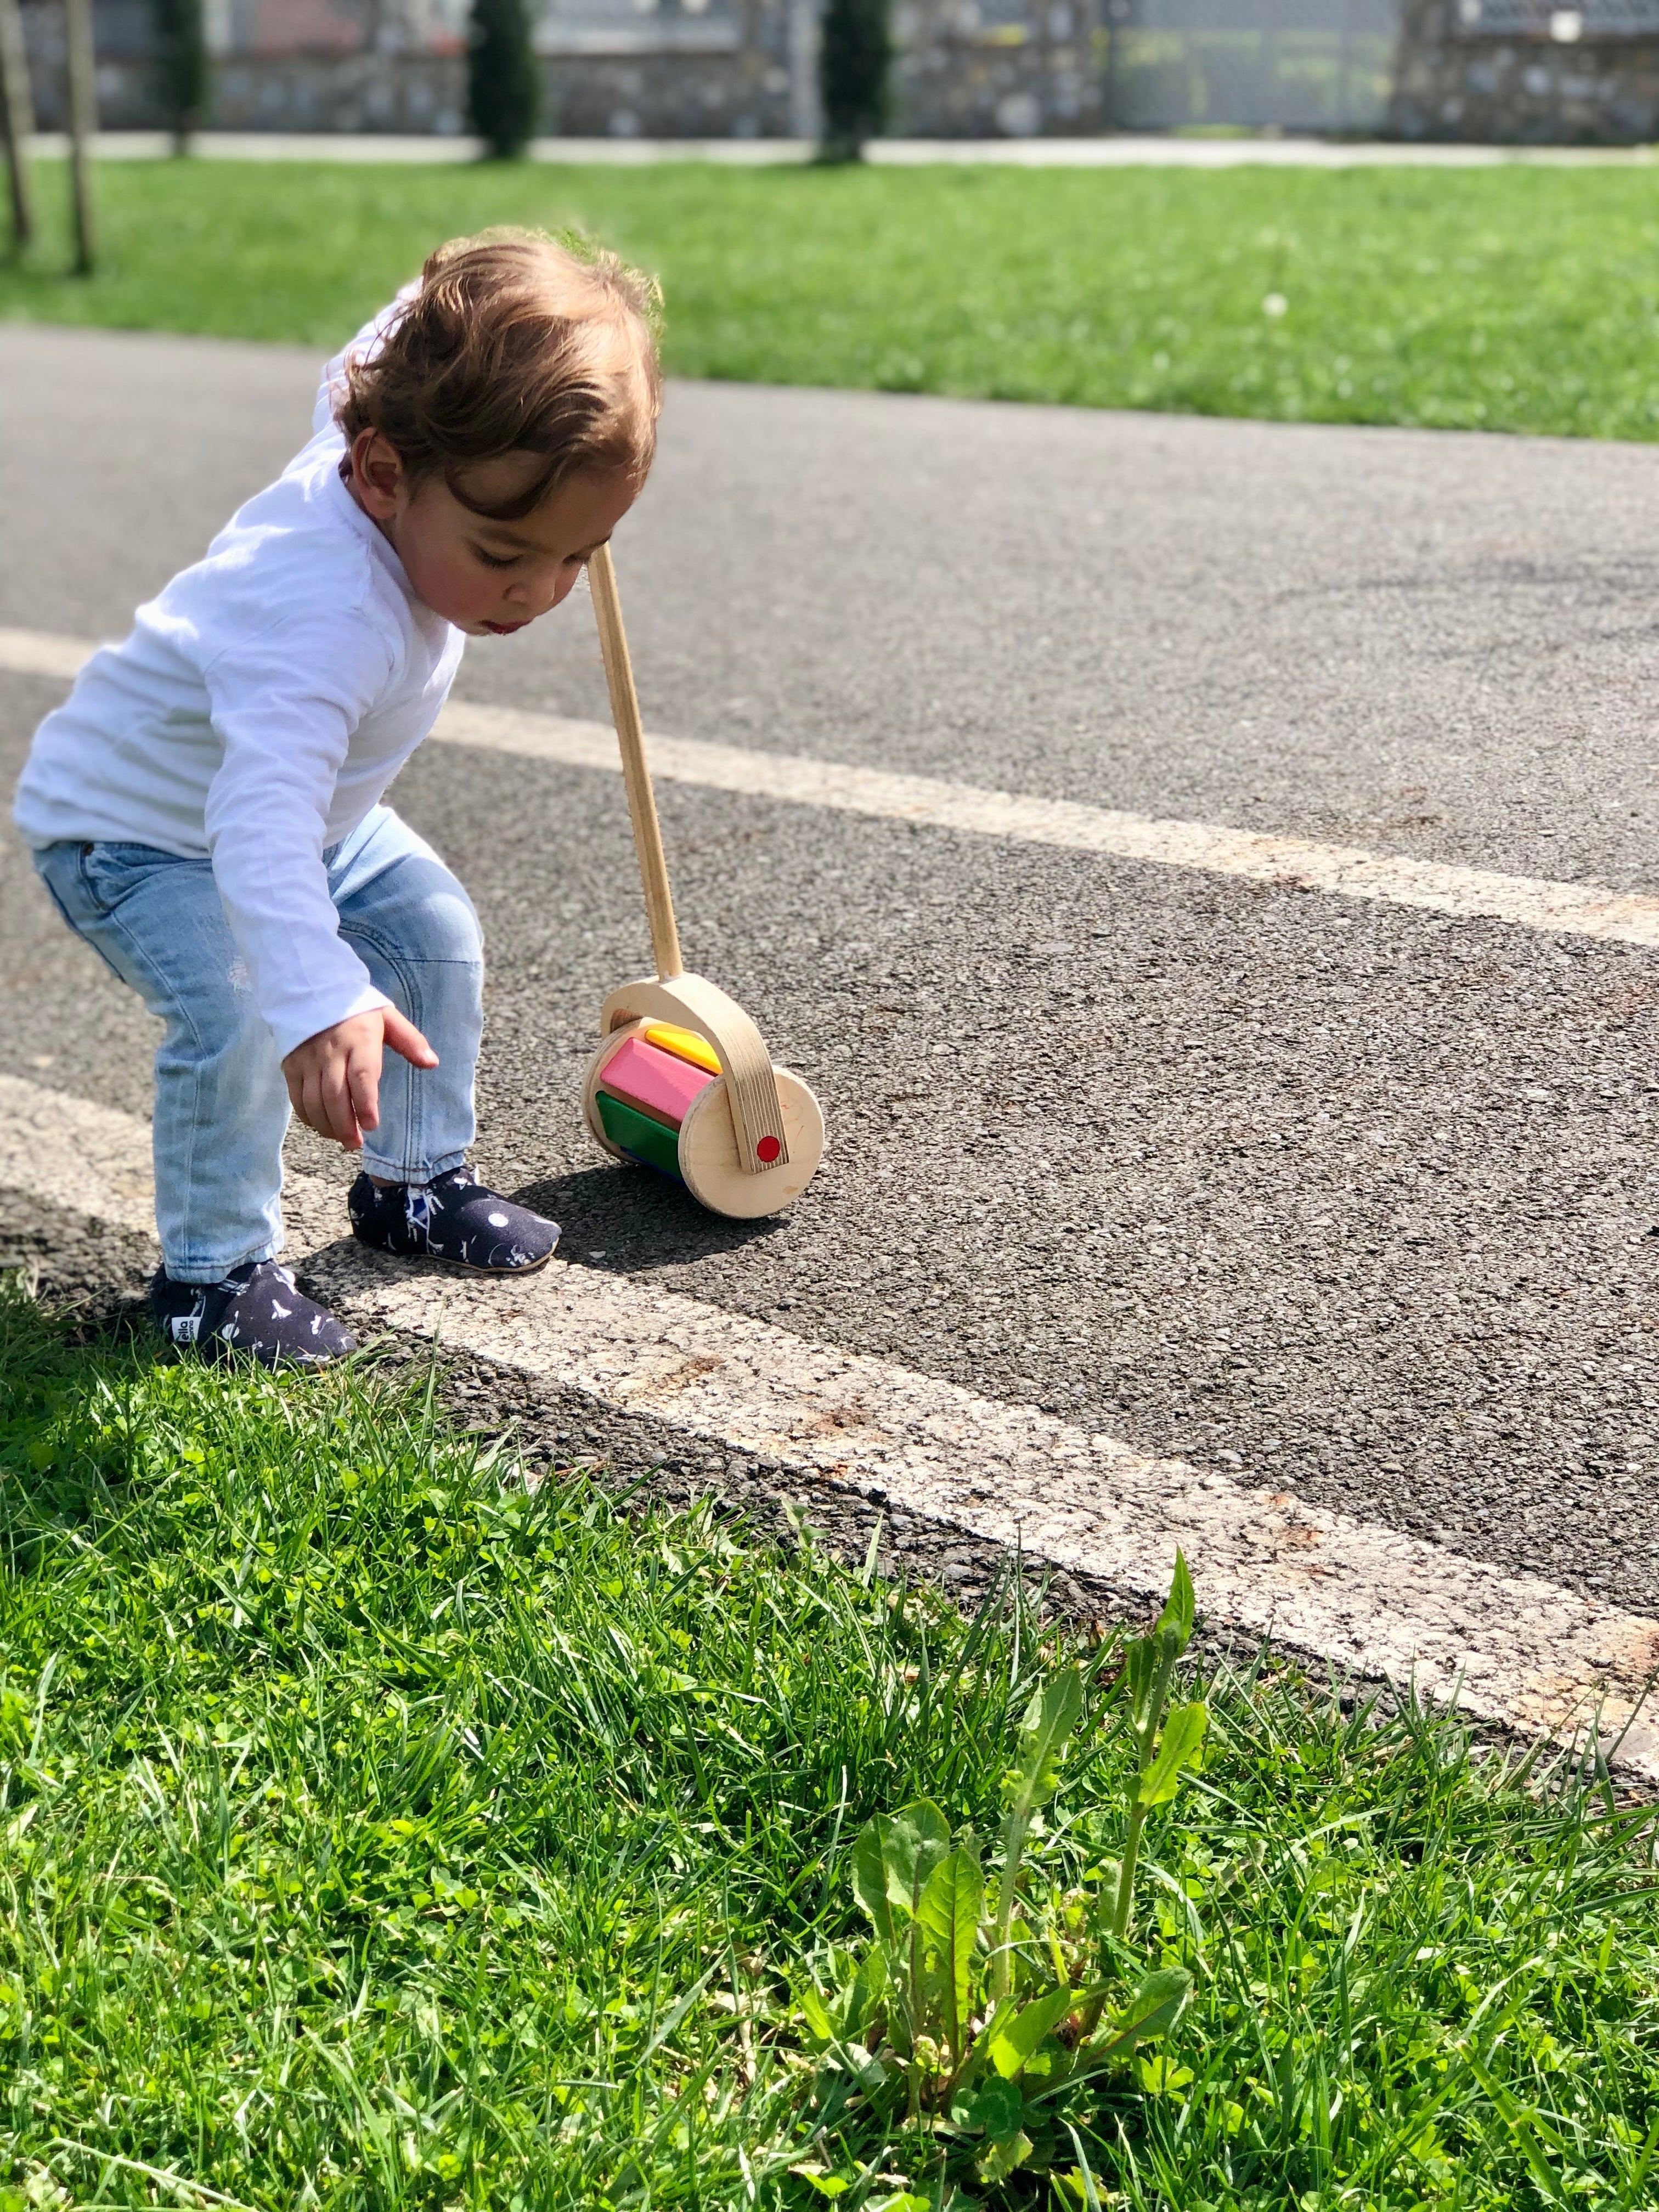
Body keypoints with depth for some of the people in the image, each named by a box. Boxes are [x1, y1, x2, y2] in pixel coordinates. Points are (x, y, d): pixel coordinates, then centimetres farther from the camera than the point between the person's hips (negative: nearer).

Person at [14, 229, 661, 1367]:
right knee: (236, 1015, -26)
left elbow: (356, 372, 7)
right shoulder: (325, 613, -45)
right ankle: (213, 1272, -5)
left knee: (438, 935, 7)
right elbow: (259, 817, -57)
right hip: (138, 824, -9)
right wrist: (322, 996, -68)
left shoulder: (381, 445, -18)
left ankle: (416, 1182, 26)